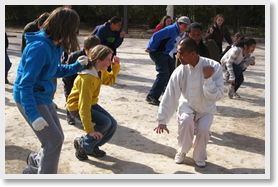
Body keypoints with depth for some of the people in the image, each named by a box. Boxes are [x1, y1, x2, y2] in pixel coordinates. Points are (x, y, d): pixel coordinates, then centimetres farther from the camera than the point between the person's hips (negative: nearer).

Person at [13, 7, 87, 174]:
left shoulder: (56, 45, 2)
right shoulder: (40, 47, -27)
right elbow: (25, 83, -28)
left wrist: (77, 66, 5)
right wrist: (33, 115, -33)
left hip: (44, 97, 9)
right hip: (30, 98, -9)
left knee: (57, 138, 15)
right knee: (54, 140, -6)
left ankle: (35, 167, 38)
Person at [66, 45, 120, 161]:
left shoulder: (100, 71, -6)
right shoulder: (87, 78, -32)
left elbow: (110, 80, 14)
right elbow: (84, 106, -34)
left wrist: (116, 66, -4)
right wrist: (89, 130, -35)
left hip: (91, 103, 9)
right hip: (77, 106, -9)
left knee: (113, 124, -5)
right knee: (105, 122, -24)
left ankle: (93, 147, 16)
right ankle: (81, 145, -4)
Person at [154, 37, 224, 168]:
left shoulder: (214, 67, -23)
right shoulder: (180, 71, -20)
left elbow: (217, 96, -23)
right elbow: (169, 97, -16)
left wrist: (208, 78, -36)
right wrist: (162, 121, -17)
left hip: (206, 109, 0)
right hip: (187, 105, 1)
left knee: (203, 129, -27)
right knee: (185, 121, -30)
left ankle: (199, 157, 5)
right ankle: (182, 152, 0)